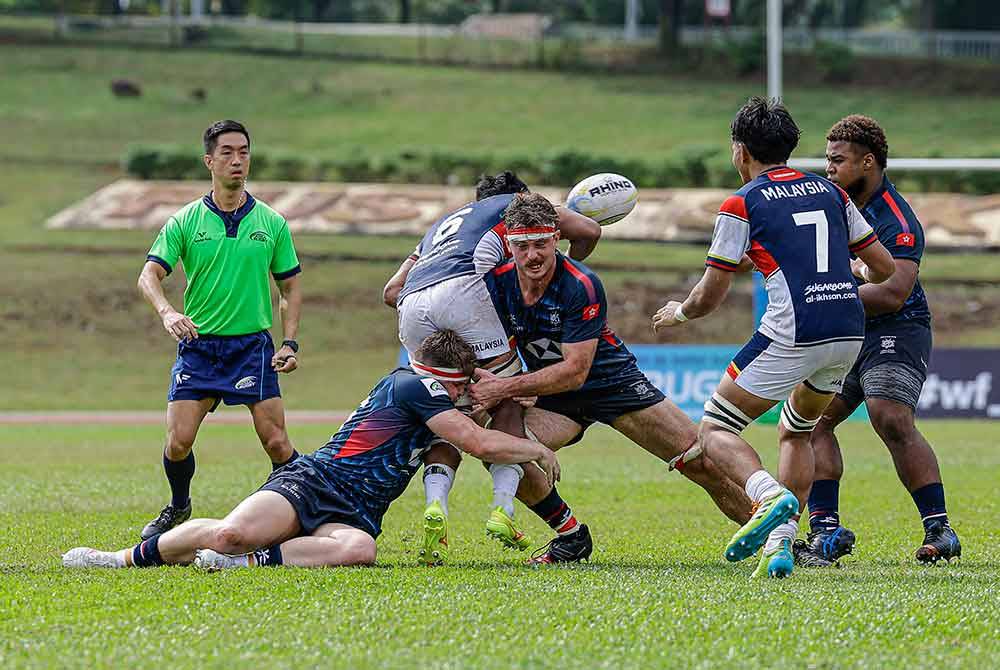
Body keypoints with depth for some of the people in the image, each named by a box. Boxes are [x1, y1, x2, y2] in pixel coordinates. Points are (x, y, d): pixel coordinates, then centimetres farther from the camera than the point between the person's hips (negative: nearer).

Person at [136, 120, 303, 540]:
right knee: (178, 441, -8)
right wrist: (167, 312, -26)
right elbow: (149, 275, -5)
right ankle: (178, 508, 20)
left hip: (253, 344, 0)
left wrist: (290, 343, -1)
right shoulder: (185, 222, 1)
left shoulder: (272, 223, 5)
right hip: (197, 344, 0)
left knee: (276, 442, -11)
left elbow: (290, 287, 11)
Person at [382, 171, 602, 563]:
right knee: (508, 402, 7)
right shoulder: (516, 204, 30)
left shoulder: (441, 225, 42)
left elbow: (392, 290, 33)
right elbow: (587, 232, 21)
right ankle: (502, 509, -10)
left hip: (412, 308, 5)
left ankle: (435, 506, -12)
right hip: (465, 288, -5)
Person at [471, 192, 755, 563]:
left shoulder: (582, 286, -27)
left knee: (701, 462, -9)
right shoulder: (496, 283, -14)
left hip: (613, 381, -3)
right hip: (556, 399, 3)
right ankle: (571, 535, -4)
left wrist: (507, 388, -33)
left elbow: (575, 372, -28)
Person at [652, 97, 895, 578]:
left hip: (792, 335, -6)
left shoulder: (741, 205, 1)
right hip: (849, 332, 6)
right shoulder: (829, 191, 16)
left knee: (715, 430, 6)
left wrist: (679, 313, 26)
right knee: (796, 431, 28)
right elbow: (884, 267, 20)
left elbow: (711, 295, 4)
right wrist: (858, 273, 44)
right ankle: (781, 544, 12)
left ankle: (771, 497, -23)